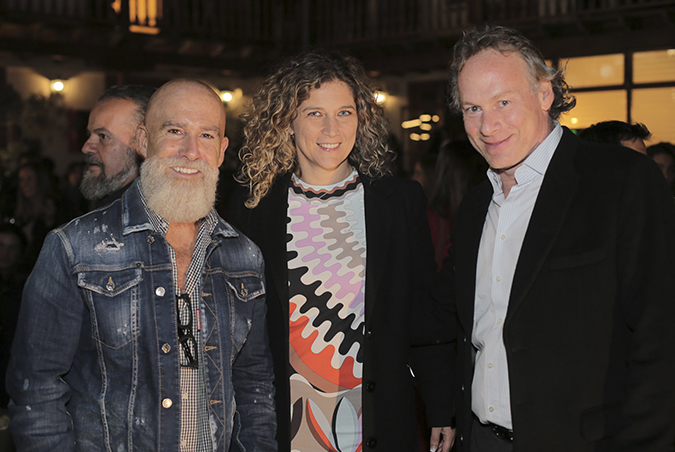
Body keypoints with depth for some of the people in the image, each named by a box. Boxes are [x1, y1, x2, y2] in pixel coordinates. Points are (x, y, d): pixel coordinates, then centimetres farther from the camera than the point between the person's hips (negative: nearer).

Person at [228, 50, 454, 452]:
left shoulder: (401, 202, 0)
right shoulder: (253, 211, -1)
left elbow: (426, 311, 2)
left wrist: (443, 413, 0)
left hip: (380, 418, 1)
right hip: (287, 418, 0)